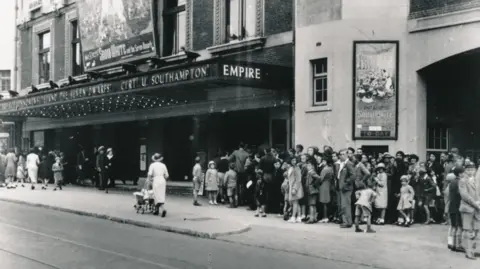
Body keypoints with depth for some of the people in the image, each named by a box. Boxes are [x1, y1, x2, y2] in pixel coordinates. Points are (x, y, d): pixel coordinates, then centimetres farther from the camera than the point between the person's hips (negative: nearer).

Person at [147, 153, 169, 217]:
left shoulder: (152, 165, 0)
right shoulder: (163, 165, 9)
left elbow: (150, 174, -10)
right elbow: (166, 175, 9)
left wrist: (150, 180, 7)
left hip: (156, 180, -4)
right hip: (163, 181, 4)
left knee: (158, 196, -5)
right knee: (161, 196, 12)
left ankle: (163, 209, -22)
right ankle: (157, 210, 18)